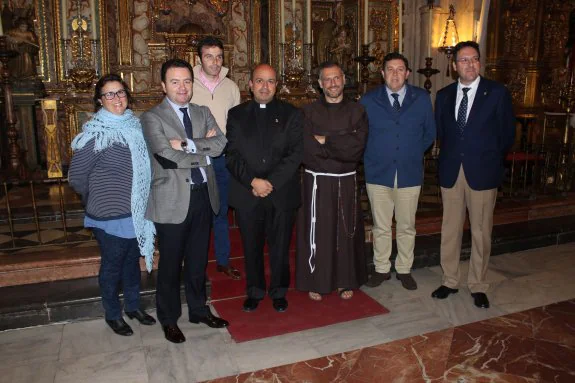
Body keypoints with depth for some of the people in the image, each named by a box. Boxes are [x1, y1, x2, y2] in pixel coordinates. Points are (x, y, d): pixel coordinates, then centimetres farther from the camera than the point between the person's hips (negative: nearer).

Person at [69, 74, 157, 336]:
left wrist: (140, 203, 9)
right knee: (112, 265, 12)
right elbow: (76, 177, -12)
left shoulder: (134, 124, 1)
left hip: (135, 212, 6)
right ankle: (113, 314, 32)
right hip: (111, 215, -6)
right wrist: (97, 200, 2)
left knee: (132, 260, 20)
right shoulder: (96, 134, -17)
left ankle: (133, 305, 40)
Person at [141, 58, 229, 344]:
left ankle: (198, 309, 36)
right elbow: (168, 157, -19)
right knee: (171, 263, 9)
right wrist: (205, 152, -8)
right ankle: (169, 319, 28)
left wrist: (186, 144, -16)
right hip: (172, 200, -5)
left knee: (198, 259, 18)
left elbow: (220, 144, -5)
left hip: (204, 196, 5)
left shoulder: (203, 113, 11)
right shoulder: (152, 118, -6)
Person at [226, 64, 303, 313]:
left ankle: (279, 291, 28)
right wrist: (253, 181, -14)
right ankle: (254, 291, 30)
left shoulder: (291, 114, 5)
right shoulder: (236, 114, 7)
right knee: (251, 246, 11)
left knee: (280, 246, 9)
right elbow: (231, 154, -1)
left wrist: (271, 182, -14)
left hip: (282, 193, -1)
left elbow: (296, 153, -5)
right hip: (246, 193, 1)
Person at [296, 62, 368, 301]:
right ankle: (315, 282, 17)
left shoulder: (357, 111, 5)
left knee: (346, 231, 9)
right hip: (317, 182, -1)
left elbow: (358, 147, -10)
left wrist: (325, 141, -13)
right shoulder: (309, 112, 1)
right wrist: (343, 145, -10)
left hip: (347, 182, 2)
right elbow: (307, 150, -10)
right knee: (317, 232, 2)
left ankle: (345, 281, 25)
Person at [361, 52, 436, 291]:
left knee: (406, 227, 11)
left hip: (410, 174, 1)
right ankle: (381, 269, 26)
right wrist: (373, 155, 2)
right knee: (381, 227, 10)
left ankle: (404, 270, 27)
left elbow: (429, 133, 11)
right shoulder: (368, 100, 0)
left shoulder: (422, 98, 3)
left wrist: (413, 153, 6)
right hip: (378, 173, 0)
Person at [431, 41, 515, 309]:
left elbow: (507, 133, 3)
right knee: (450, 229, 9)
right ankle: (450, 281, 22)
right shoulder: (444, 95, 7)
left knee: (481, 231, 5)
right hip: (451, 172, 3)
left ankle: (478, 286, 19)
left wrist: (491, 160, 8)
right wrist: (450, 158, 9)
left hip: (482, 173, -2)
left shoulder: (497, 93, -2)